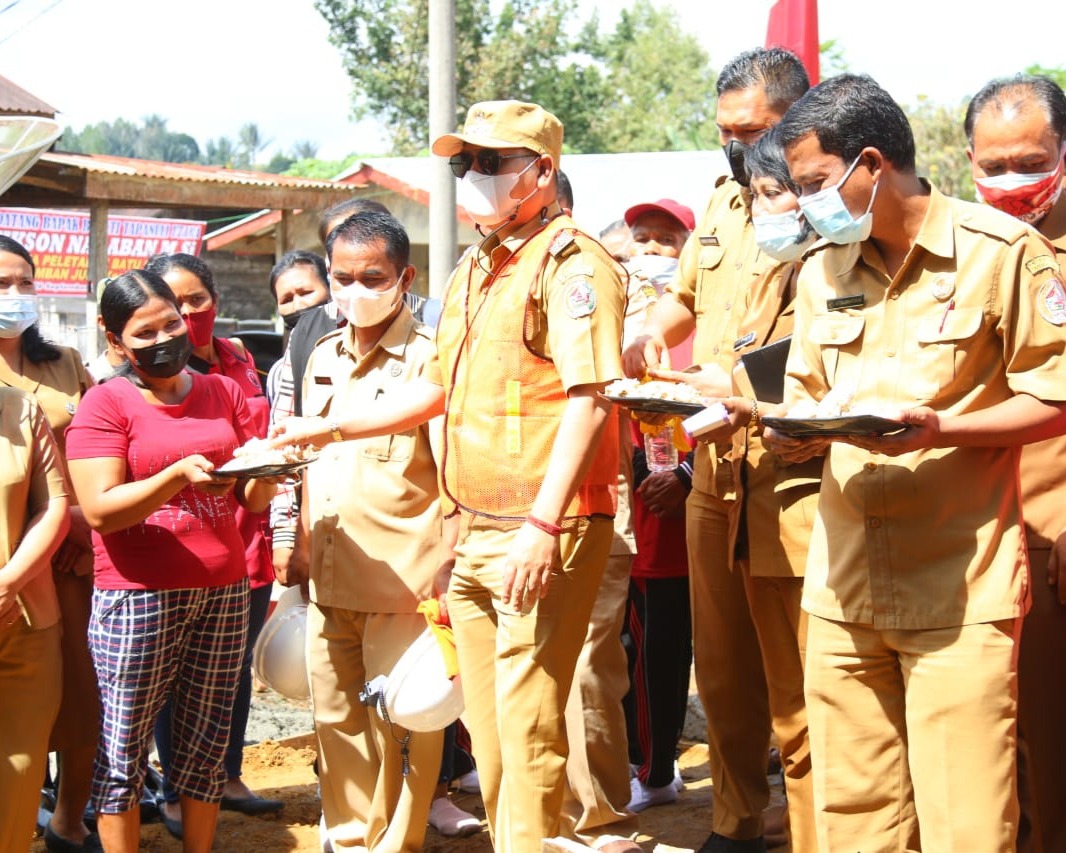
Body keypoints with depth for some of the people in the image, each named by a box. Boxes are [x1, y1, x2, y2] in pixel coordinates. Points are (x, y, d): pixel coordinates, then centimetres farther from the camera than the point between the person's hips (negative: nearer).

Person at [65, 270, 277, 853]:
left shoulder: (224, 393, 12)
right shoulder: (105, 404, -1)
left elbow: (253, 498, 12)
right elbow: (99, 510, -12)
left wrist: (263, 473, -11)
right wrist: (181, 474, -24)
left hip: (223, 593, 4)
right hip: (137, 599, -4)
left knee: (205, 746, 6)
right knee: (123, 749, -1)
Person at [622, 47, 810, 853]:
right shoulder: (724, 200, 12)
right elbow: (685, 297, 26)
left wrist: (742, 383, -26)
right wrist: (649, 340, 6)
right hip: (713, 464, 7)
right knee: (721, 663, 15)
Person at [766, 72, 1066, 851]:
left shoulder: (1000, 251, -5)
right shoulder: (822, 269, 14)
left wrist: (940, 430, -18)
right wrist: (794, 436, -3)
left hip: (959, 585, -5)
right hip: (845, 581, 6)